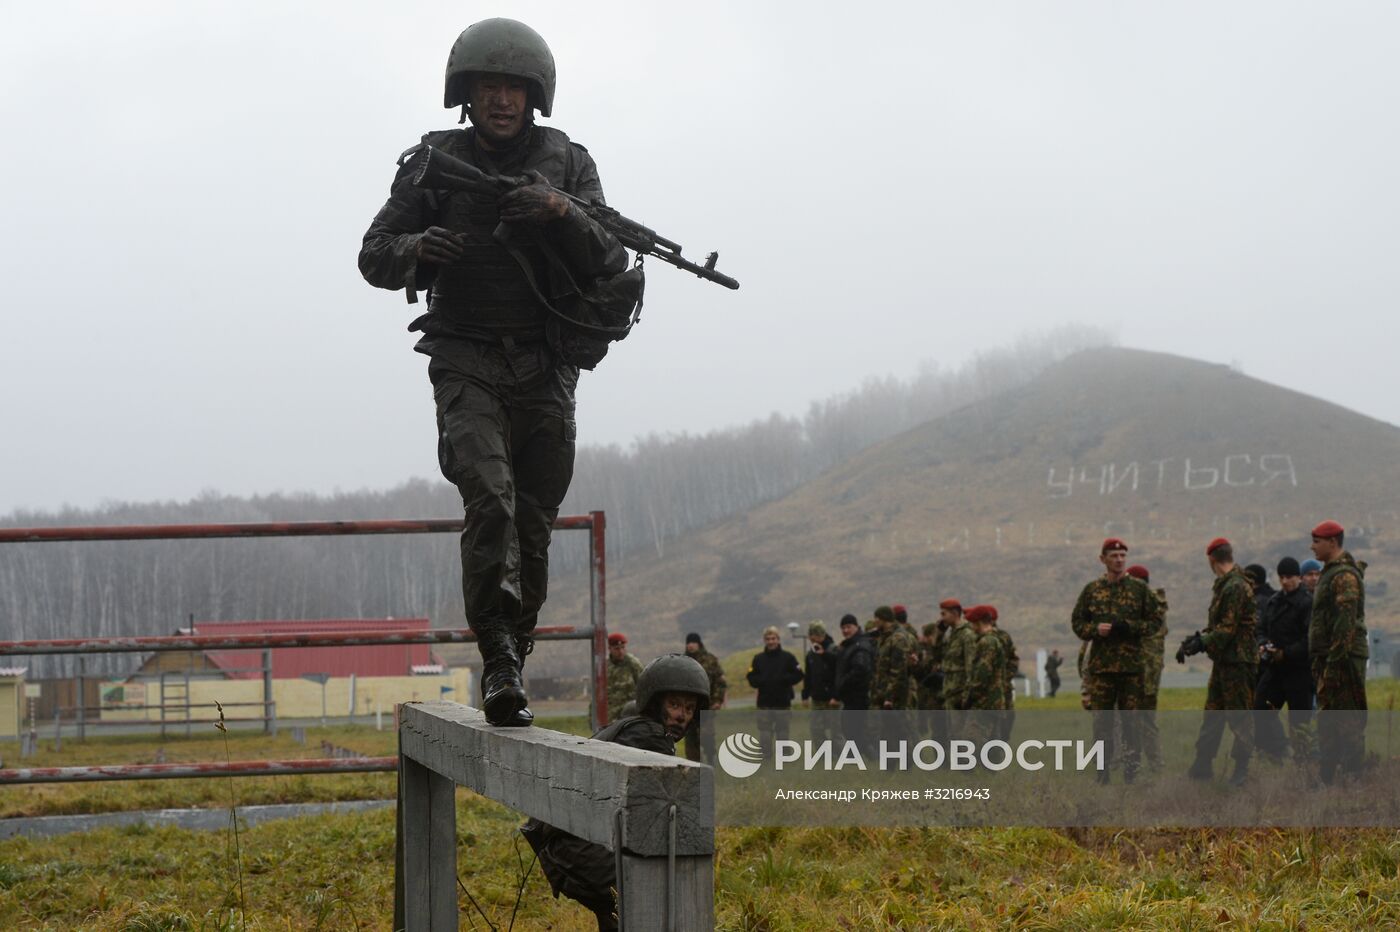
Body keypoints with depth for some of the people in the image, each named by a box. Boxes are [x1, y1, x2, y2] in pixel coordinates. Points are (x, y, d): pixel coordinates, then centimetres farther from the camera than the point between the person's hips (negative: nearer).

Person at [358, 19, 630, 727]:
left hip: (545, 368, 2)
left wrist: (563, 213, -23)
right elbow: (374, 257, 5)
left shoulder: (568, 163, 5)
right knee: (490, 497, -24)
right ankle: (499, 659, -28)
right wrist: (416, 249, -19)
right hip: (467, 361, -2)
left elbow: (609, 266, -3)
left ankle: (510, 663, 17)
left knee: (532, 526, 4)